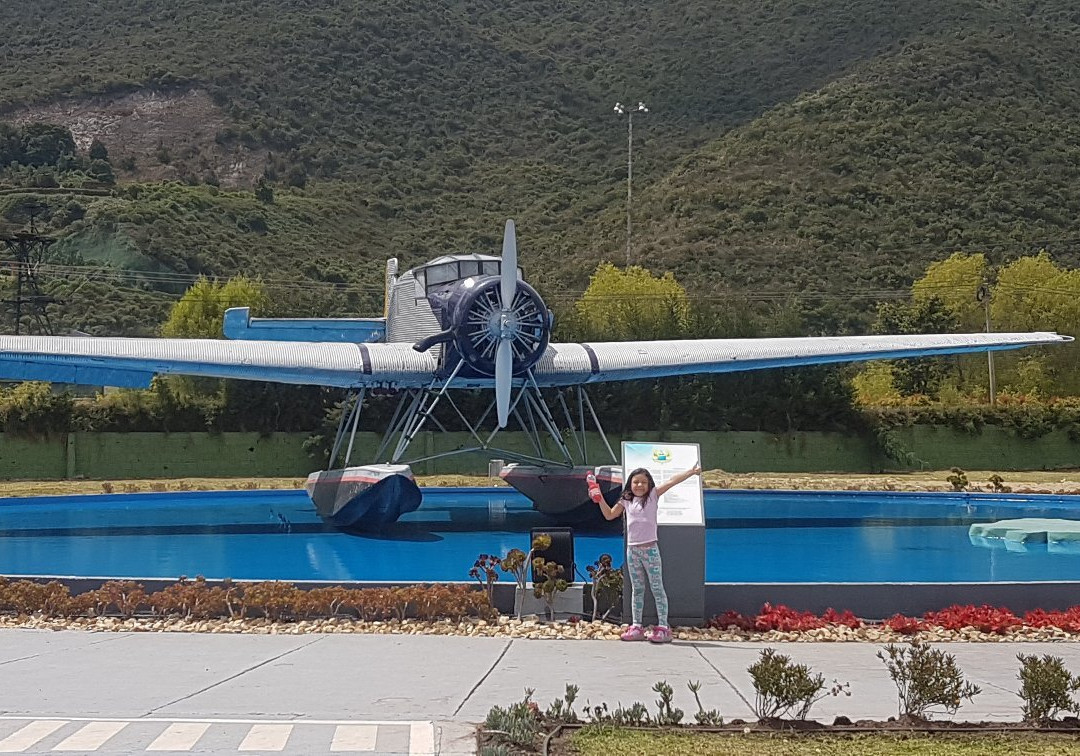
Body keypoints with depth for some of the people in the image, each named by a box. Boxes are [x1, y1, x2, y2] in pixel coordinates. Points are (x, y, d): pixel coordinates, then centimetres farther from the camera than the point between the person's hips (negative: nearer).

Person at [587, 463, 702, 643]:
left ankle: (663, 627, -3)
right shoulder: (626, 501, 11)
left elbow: (671, 482, -11)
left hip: (649, 548, -4)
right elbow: (609, 515, 22)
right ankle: (637, 627, 15)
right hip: (632, 549, 4)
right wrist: (599, 498, 12)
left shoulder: (653, 495, 0)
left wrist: (691, 472, -18)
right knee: (637, 589, 11)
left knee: (657, 588, -3)